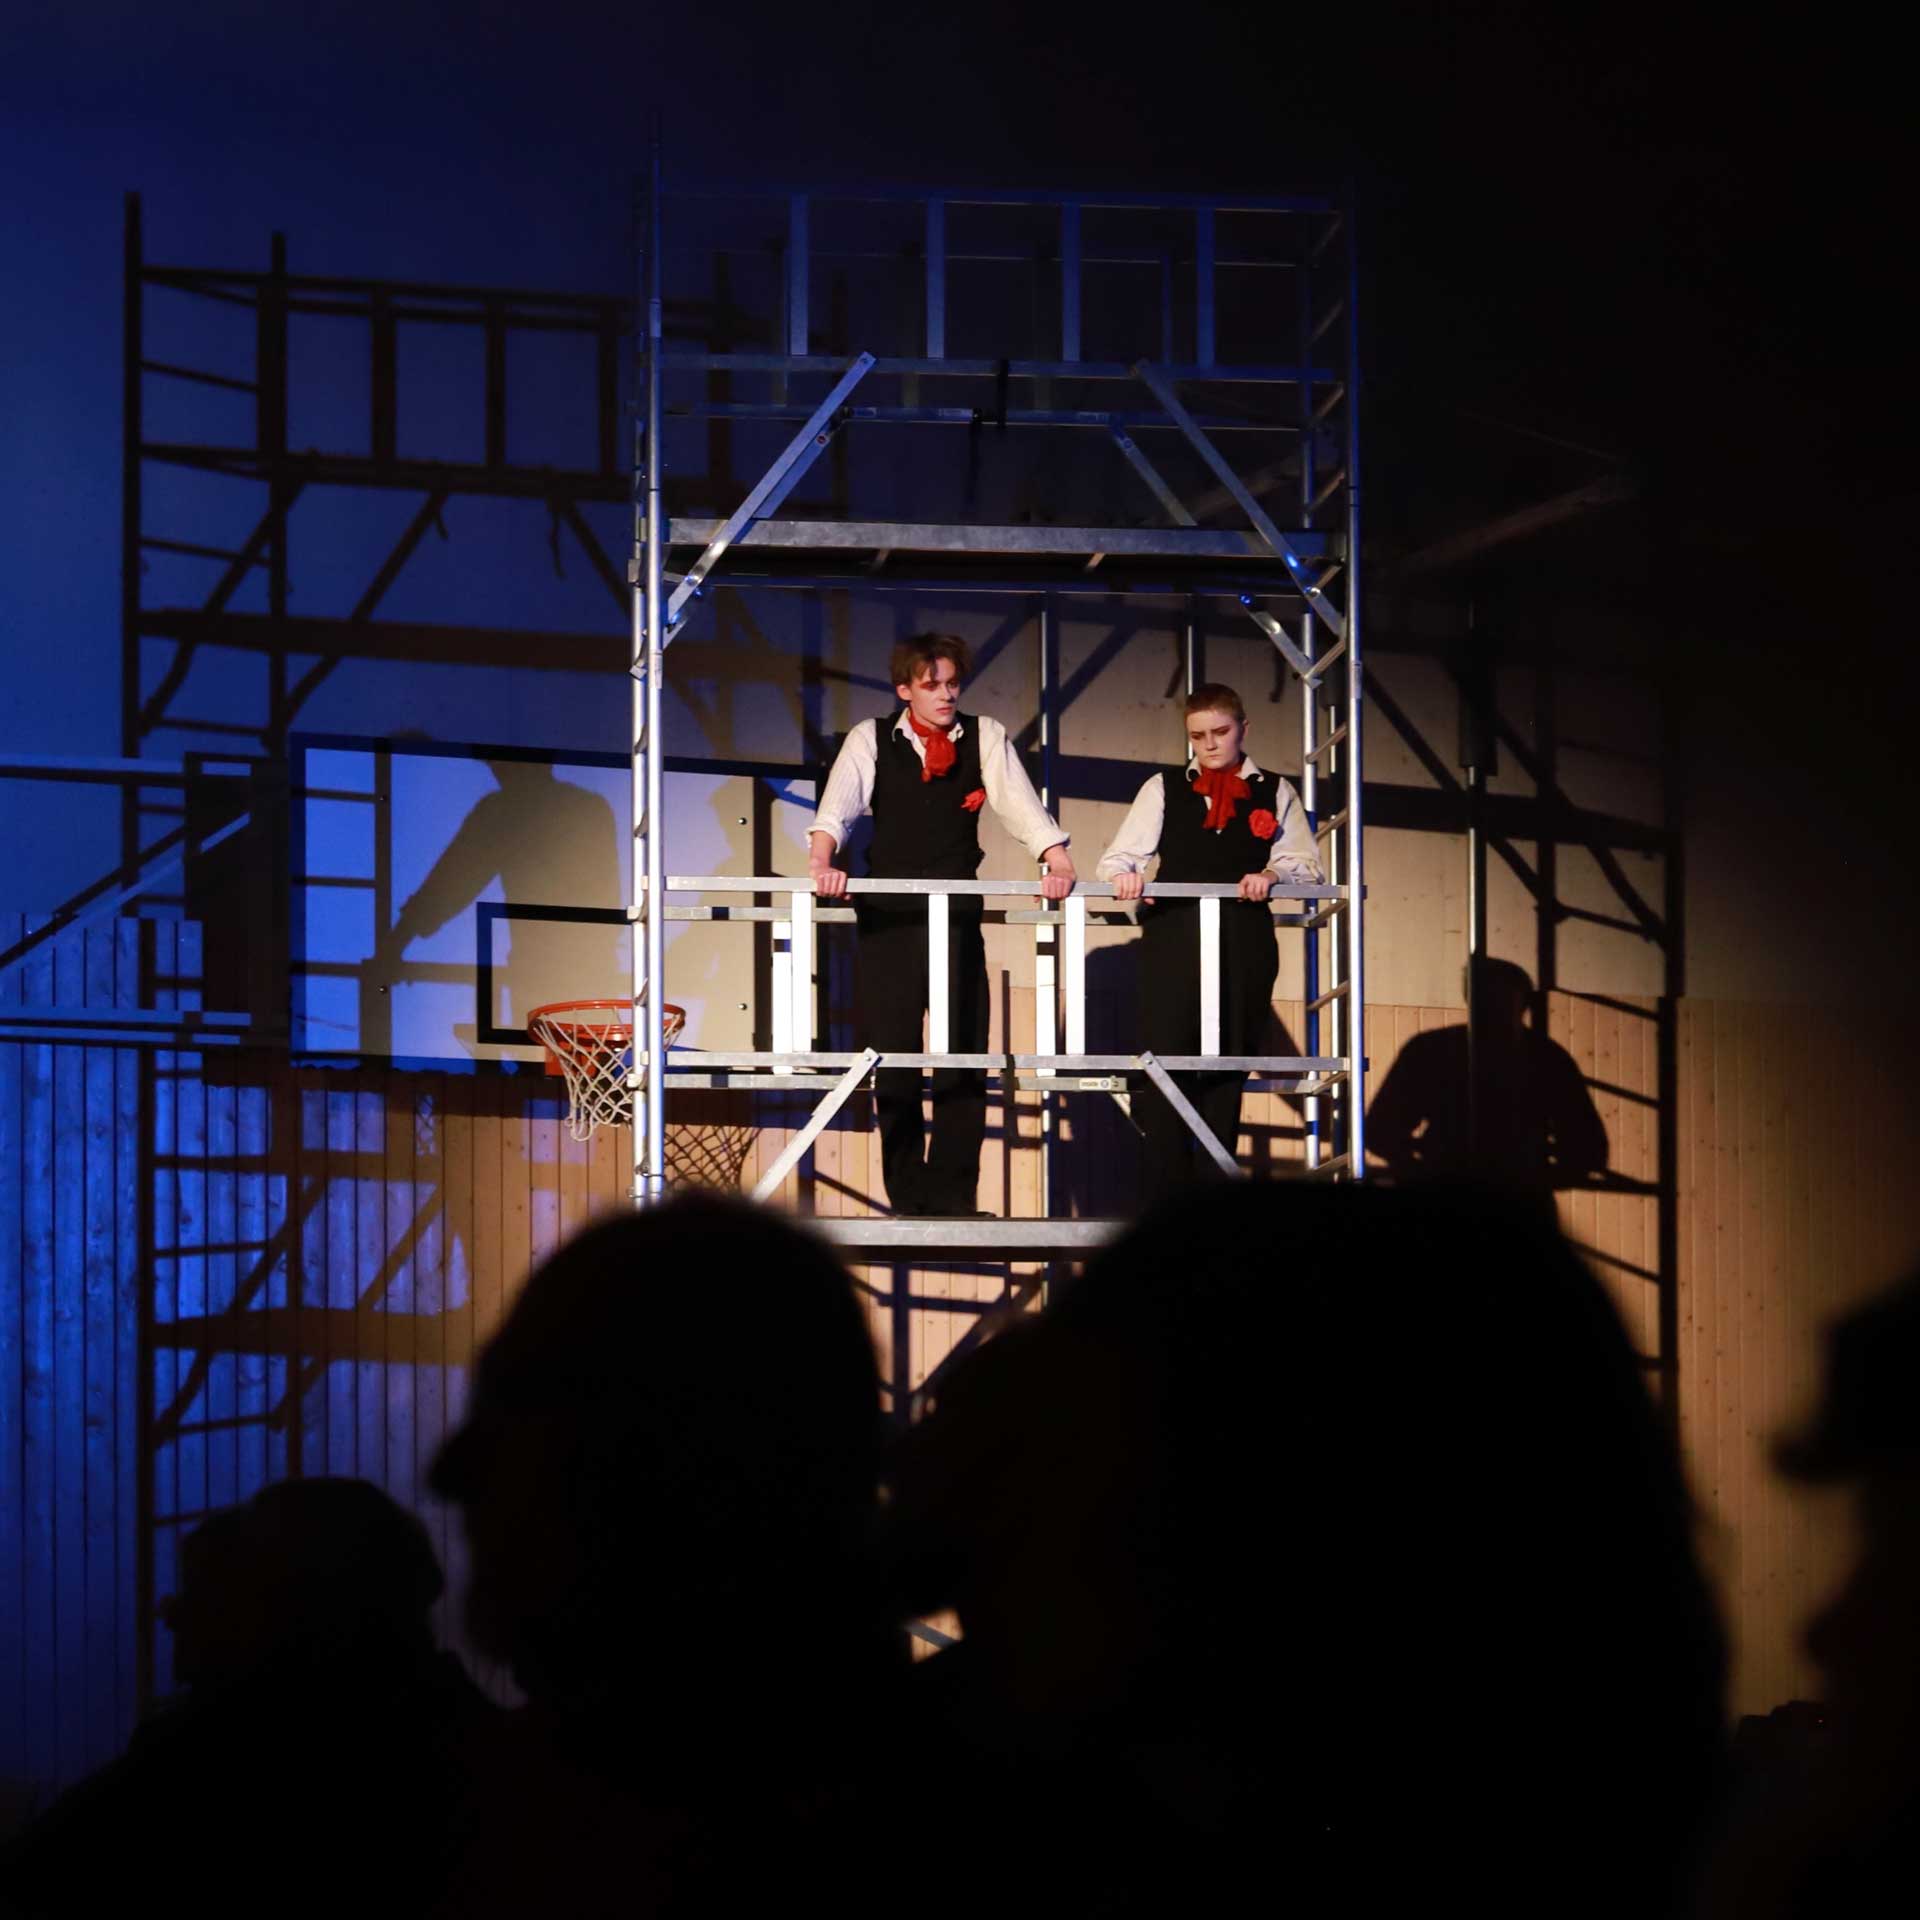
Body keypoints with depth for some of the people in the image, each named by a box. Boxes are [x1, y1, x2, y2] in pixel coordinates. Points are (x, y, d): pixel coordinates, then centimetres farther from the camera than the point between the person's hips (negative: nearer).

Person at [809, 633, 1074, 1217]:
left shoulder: (985, 738, 7)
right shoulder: (871, 739, 4)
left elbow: (1021, 807, -2)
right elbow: (839, 804, -9)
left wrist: (1059, 864, -18)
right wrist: (821, 864, -28)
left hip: (959, 916, 1)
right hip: (888, 916, -1)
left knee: (964, 1054, -3)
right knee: (894, 1056, 0)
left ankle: (953, 1198, 4)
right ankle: (907, 1198, 8)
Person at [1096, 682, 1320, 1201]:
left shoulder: (1274, 793, 12)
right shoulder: (1163, 788, 11)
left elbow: (1307, 865, 4)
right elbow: (1118, 857, 4)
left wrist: (1272, 873, -17)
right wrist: (1123, 875, -18)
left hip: (1244, 941, 1)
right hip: (1173, 935, -1)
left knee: (1228, 1063, 4)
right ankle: (1166, 1198, -5)